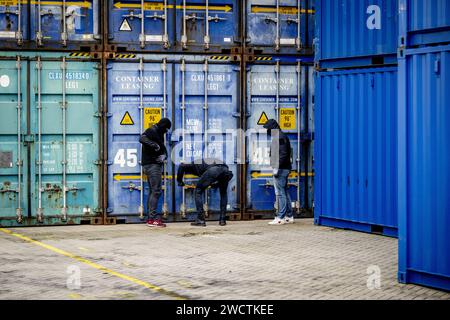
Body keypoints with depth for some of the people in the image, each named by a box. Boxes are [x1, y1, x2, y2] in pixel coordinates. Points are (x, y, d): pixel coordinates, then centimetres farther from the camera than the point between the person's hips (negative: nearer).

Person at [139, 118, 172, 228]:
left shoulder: (159, 133, 21)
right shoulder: (152, 131, -8)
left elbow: (162, 147, 16)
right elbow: (142, 139, -27)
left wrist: (164, 155, -5)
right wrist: (154, 144, -35)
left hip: (156, 165, 10)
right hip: (152, 165, -10)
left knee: (153, 191, 12)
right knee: (156, 191, -13)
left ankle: (150, 218, 15)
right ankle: (153, 219, -15)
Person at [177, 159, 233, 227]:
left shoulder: (195, 164, 33)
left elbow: (182, 166, 16)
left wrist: (179, 181, 29)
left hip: (212, 170, -4)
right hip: (226, 170, 5)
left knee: (198, 191, 15)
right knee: (223, 193, 30)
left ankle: (200, 220, 8)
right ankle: (223, 220, 24)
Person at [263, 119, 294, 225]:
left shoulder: (280, 137, -13)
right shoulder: (282, 137, 18)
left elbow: (283, 154, -21)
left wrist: (276, 167, -21)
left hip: (281, 169, -11)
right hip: (285, 168, 11)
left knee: (280, 193, -8)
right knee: (285, 192, 13)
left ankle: (280, 218, -8)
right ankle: (289, 216, 17)